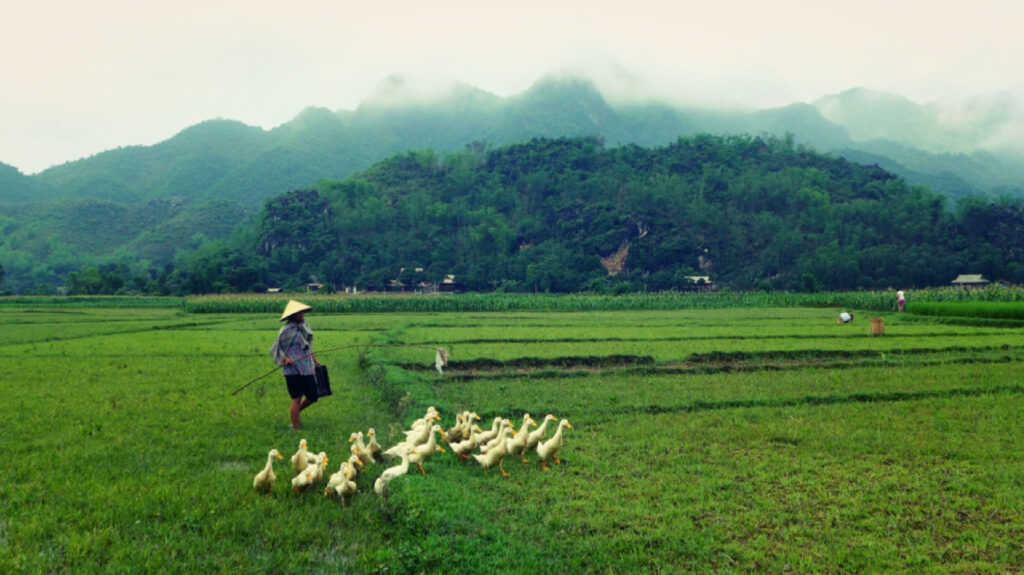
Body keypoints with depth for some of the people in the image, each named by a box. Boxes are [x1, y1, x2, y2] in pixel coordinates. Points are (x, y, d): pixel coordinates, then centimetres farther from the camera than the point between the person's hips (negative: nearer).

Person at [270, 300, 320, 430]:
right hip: (293, 370, -7)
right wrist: (285, 359, -21)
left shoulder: (304, 325, 9)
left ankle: (296, 412, 37)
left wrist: (315, 361, 18)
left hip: (307, 369, 7)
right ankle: (295, 428, 6)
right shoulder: (287, 330, -12)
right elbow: (275, 350, -7)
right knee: (297, 399, -4)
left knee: (312, 397, 11)